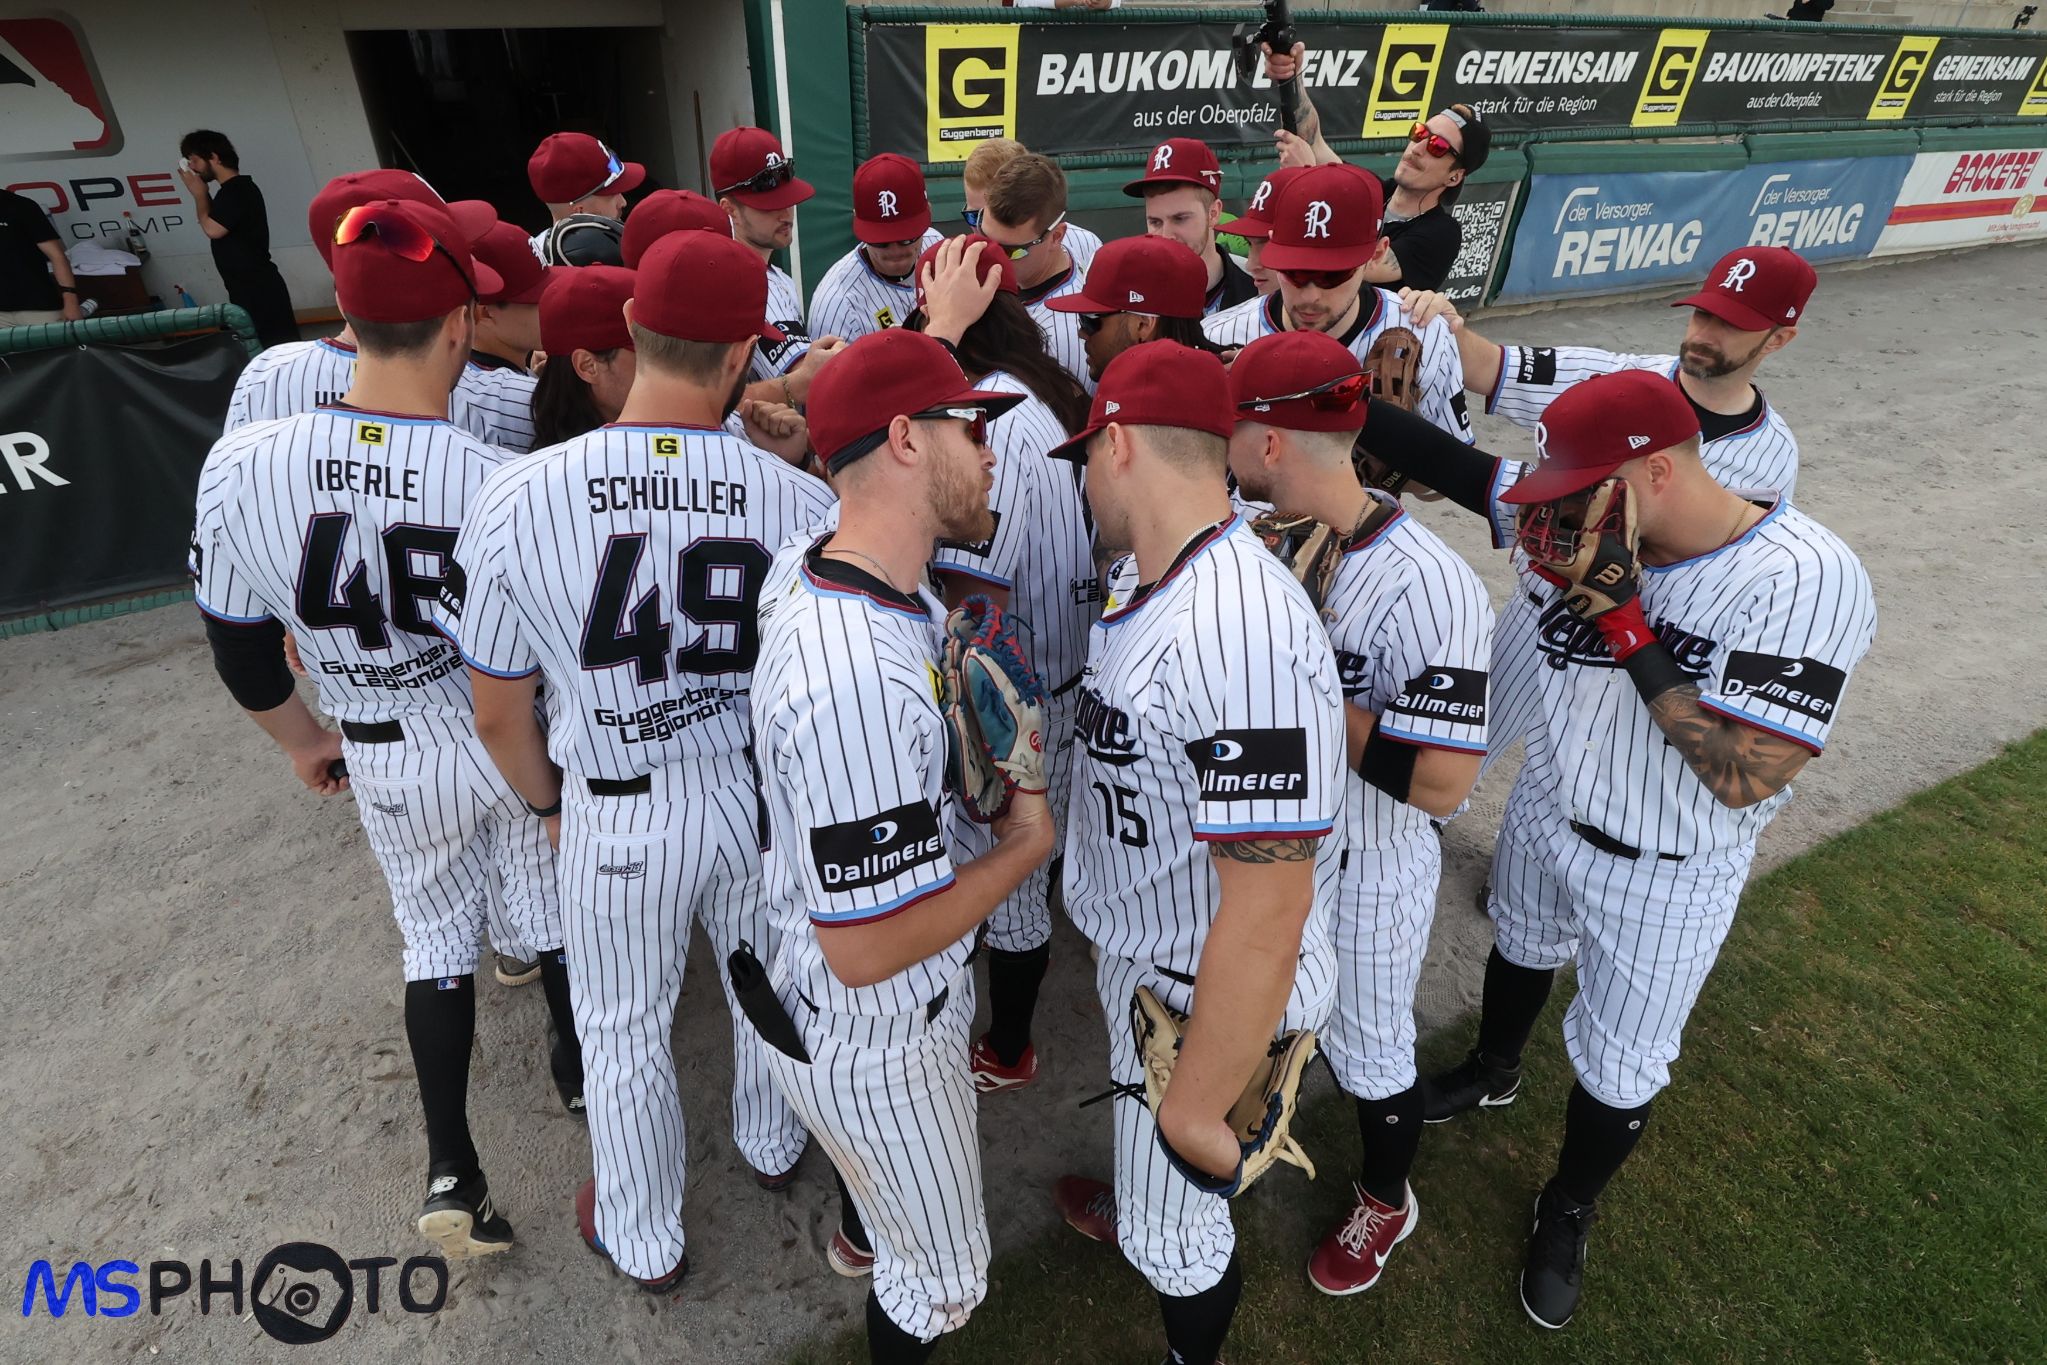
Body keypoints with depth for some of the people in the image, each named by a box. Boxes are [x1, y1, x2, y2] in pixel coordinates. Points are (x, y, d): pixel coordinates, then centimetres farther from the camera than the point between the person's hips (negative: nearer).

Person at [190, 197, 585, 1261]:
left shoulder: (239, 467, -18)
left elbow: (240, 653, -4)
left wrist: (304, 742, 14)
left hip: (387, 762, 2)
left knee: (436, 935, 23)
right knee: (554, 909, 23)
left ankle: (450, 1167, 25)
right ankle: (578, 1068, 47)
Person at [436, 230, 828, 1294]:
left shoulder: (516, 501, -19)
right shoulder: (802, 499, -19)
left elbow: (500, 717, -7)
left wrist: (548, 804, 14)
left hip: (618, 818, -1)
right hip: (769, 797, 1)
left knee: (624, 1034, 23)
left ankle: (645, 1243, 48)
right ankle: (771, 1147, 57)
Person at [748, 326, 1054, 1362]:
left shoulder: (808, 563, -11)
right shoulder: (859, 683, -41)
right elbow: (868, 949, -34)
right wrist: (1029, 844, -21)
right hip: (874, 1045, -9)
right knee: (945, 1279, 20)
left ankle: (864, 1230, 73)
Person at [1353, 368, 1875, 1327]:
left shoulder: (1808, 581, -31)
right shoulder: (1581, 527, -18)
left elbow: (1742, 779, -35)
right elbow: (1447, 462, -14)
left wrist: (1624, 618, -37)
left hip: (1666, 877, -4)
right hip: (1545, 811, 5)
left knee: (1617, 1069, 14)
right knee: (1521, 949, 30)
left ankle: (1568, 1214, 46)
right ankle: (1493, 1073, 64)